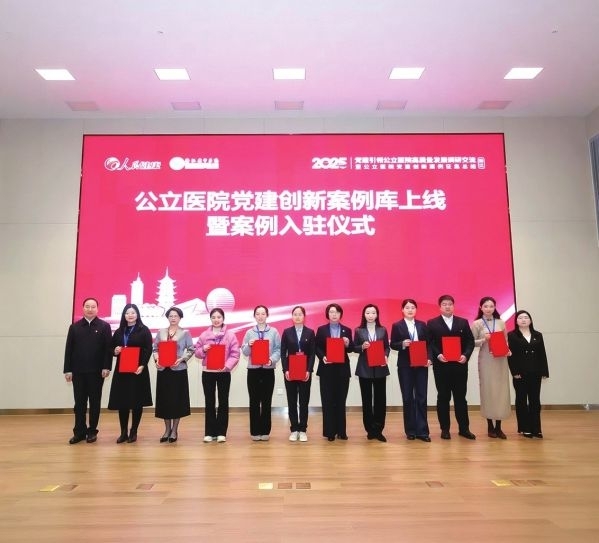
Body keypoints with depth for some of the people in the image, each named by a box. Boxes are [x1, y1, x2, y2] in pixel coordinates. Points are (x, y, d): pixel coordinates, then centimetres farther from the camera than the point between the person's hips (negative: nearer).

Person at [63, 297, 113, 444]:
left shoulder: (104, 326, 0)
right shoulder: (74, 327, 7)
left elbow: (108, 348, -5)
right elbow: (68, 349, 4)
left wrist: (106, 367, -12)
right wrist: (67, 370, -1)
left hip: (97, 371, -2)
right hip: (78, 371, 2)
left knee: (94, 402, 7)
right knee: (79, 403, 8)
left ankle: (92, 431, 17)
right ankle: (79, 431, 17)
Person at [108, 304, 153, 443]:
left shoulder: (144, 330, -1)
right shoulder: (119, 331, 13)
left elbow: (148, 349, -7)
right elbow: (111, 348, 18)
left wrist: (142, 365, -19)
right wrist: (115, 351, -6)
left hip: (137, 370, -4)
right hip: (121, 370, 4)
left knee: (137, 402, 1)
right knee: (121, 401, 4)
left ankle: (133, 432, 12)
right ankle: (123, 432, 14)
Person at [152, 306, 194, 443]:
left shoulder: (185, 333, 1)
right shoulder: (160, 332, 9)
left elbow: (191, 350, -2)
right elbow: (155, 348, 9)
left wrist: (181, 359, -16)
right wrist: (156, 360, -9)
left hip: (178, 370, -2)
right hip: (163, 370, 3)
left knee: (177, 399, 1)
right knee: (164, 399, 6)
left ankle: (175, 430, 14)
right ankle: (167, 429, 20)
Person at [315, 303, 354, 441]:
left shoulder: (347, 330, 8)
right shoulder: (321, 330, 5)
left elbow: (351, 349, 6)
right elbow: (316, 347, 1)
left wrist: (348, 344, -14)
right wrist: (322, 357, -16)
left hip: (342, 369, 1)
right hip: (327, 369, -1)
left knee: (341, 400, 6)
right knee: (328, 400, 0)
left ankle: (341, 431, 15)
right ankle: (329, 431, 7)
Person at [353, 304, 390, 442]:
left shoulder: (383, 330, 6)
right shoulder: (359, 331, 1)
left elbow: (387, 347, 7)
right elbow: (354, 348, 3)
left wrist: (386, 356, -11)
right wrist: (362, 347, -17)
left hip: (380, 368, 1)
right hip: (364, 368, -1)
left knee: (380, 399, 1)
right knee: (367, 399, 5)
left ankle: (378, 430, 11)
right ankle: (370, 429, 15)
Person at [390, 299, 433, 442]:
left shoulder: (422, 325, 7)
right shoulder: (397, 326, 1)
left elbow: (428, 344, 7)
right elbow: (392, 345, 0)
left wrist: (429, 358, -8)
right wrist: (402, 344, -19)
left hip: (421, 365, 2)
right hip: (405, 366, -1)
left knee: (421, 397, 1)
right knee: (407, 398, 5)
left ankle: (422, 431, 8)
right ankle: (410, 430, 16)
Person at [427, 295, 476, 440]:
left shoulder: (463, 322, 9)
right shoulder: (432, 323, 2)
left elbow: (470, 341, 5)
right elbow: (429, 343, -2)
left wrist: (466, 355, -11)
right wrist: (437, 355, -18)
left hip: (459, 365, 2)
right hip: (441, 366, -2)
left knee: (460, 397, 8)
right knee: (443, 398, 6)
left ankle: (464, 428, 17)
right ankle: (445, 429, 14)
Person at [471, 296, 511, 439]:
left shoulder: (501, 323, 8)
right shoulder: (477, 324, 0)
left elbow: (505, 341, 13)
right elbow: (472, 343, -2)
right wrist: (484, 340, -18)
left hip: (501, 360, 3)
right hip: (486, 361, -3)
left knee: (501, 391, 3)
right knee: (488, 391, 1)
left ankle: (498, 427, 12)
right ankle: (490, 426, 11)